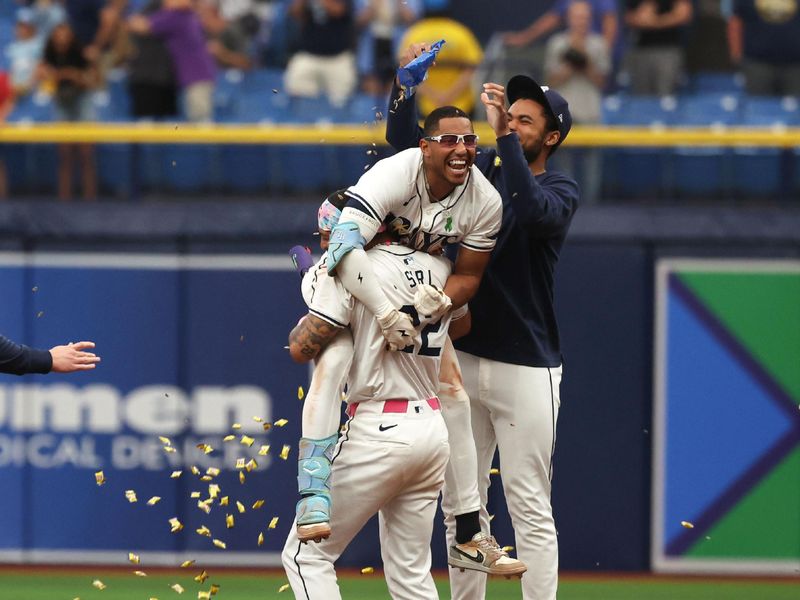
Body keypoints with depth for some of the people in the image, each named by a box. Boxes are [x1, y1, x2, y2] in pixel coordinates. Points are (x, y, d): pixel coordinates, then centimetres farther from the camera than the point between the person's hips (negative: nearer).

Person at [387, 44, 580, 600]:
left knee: (529, 505, -7)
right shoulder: (479, 170, 9)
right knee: (461, 501, 9)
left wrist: (504, 137, -28)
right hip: (464, 360, 6)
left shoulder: (561, 190, -5)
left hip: (526, 369, -6)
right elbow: (405, 139, 5)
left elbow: (533, 210, -28)